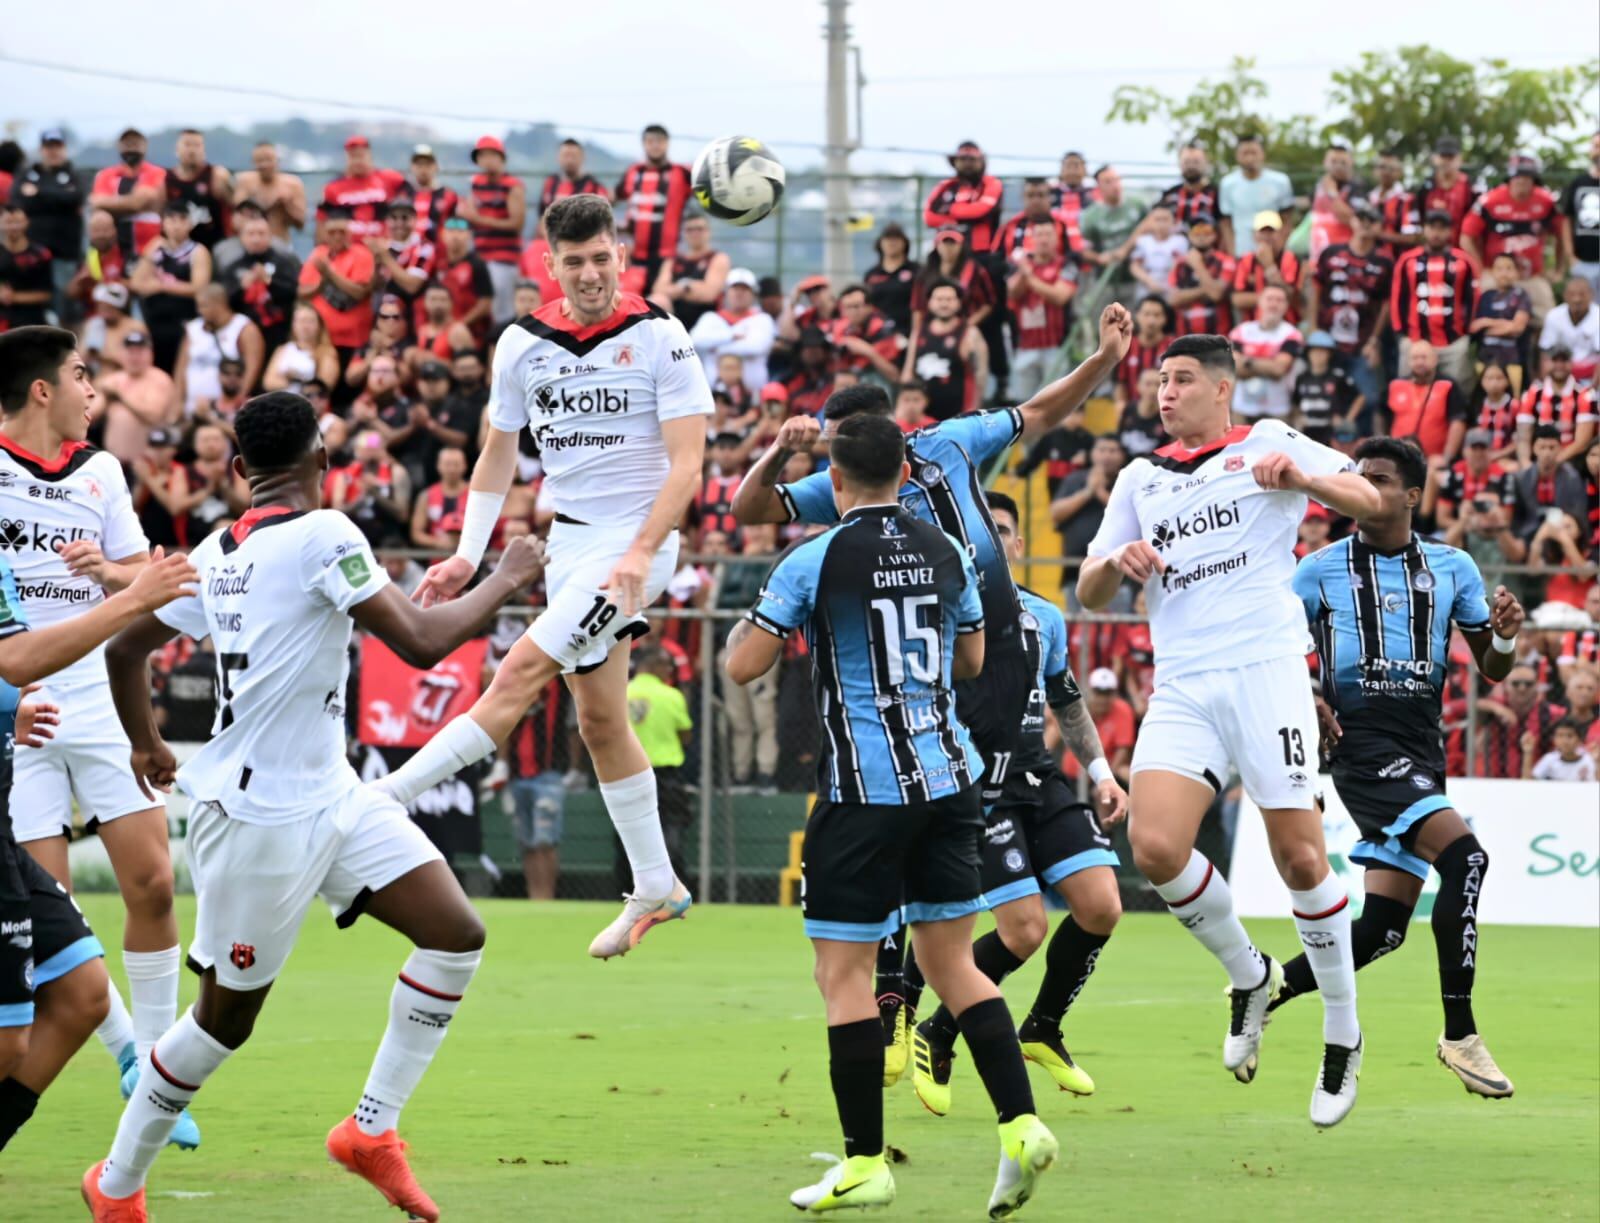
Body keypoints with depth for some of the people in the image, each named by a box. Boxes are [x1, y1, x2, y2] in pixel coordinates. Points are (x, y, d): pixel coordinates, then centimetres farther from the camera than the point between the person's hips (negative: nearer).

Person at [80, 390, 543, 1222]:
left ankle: (372, 1129, 9)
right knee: (228, 1015, 5)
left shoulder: (216, 553, 8)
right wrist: (504, 580, -5)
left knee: (456, 936, 1)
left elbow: (124, 648, 18)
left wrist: (145, 746, 34)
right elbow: (420, 642, -19)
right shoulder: (321, 536, -17)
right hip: (261, 818, -8)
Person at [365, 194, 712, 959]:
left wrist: (641, 553, -23)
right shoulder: (523, 344, 5)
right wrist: (468, 555, 6)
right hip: (569, 543, 6)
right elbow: (497, 456, 15)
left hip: (636, 539, -6)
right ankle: (655, 888, 19)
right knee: (600, 723, 9)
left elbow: (686, 464, -13)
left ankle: (371, 803, -20)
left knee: (522, 672, -18)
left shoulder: (658, 338, -9)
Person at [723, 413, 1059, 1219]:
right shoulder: (946, 553, 6)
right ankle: (1021, 1126, 0)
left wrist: (751, 622, 15)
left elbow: (742, 666, -6)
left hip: (865, 789, -5)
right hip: (948, 777, 5)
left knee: (843, 971, 2)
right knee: (951, 962, 13)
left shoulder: (816, 560, -9)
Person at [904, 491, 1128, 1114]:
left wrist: (1101, 773, 19)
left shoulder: (1044, 616, 15)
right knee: (1025, 930, -15)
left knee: (1101, 906, -8)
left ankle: (1042, 1030, 16)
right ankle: (935, 1038, 6)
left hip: (1042, 781, 6)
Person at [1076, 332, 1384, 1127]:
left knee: (1301, 859, -7)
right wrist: (1116, 562, -3)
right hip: (1181, 692, 4)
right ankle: (1247, 977, 9)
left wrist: (1300, 478, -19)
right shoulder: (1140, 479, 20)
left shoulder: (1267, 443, 8)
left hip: (1264, 671, -4)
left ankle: (1343, 1034, 9)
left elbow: (1367, 501, 0)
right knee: (1153, 846, -16)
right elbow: (1089, 595, 20)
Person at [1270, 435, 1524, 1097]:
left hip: (1423, 750, 5)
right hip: (1363, 741, -5)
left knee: (1382, 928, 1)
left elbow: (1492, 670, 13)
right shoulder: (1322, 569, 2)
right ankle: (1460, 1032, -20)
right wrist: (1303, 702, -11)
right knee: (1464, 855, -25)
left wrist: (1504, 638, -11)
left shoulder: (1451, 568, 10)